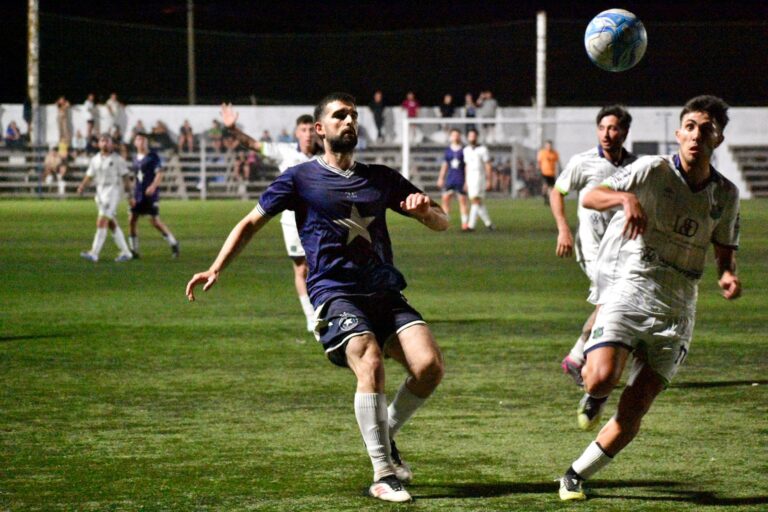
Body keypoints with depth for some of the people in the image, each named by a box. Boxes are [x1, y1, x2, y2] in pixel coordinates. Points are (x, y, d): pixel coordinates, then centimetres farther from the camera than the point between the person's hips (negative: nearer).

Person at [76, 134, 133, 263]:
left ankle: (94, 253, -18)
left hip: (112, 192, -7)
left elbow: (125, 177, -4)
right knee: (112, 225, 10)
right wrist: (82, 186, -10)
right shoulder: (95, 159, 10)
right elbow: (89, 176, 9)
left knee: (101, 223, -14)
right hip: (100, 193, 7)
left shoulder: (117, 159, -5)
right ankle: (125, 252, 19)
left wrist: (129, 193, -7)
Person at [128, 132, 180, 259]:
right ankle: (134, 250, 7)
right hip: (138, 194, 6)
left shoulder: (153, 157, -5)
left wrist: (153, 186, -28)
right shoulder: (136, 158, 14)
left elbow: (159, 174, -11)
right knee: (132, 220, -1)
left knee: (155, 221, -10)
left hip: (150, 193, -6)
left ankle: (173, 244, 7)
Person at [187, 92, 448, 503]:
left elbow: (441, 223, 20)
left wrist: (425, 210, -5)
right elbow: (251, 223, 11)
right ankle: (382, 474, -21)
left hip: (385, 293, 4)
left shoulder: (382, 179, 17)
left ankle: (386, 435, 11)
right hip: (335, 294, -4)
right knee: (370, 365, -28)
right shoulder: (301, 179, 7)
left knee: (429, 365, -16)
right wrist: (216, 269, -1)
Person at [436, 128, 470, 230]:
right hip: (450, 178, 4)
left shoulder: (463, 150, -1)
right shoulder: (448, 150, 10)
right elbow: (444, 165, 15)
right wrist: (440, 178, 11)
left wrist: (467, 181, -6)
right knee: (445, 198, -2)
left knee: (462, 200, -4)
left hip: (460, 179, -4)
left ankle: (465, 223, -1)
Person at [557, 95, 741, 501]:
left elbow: (724, 249, 19)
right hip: (631, 288, -3)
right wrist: (626, 198, -32)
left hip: (676, 309, 3)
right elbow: (590, 196, -11)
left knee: (632, 414, -3)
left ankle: (576, 476, 15)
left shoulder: (726, 194, 7)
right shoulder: (654, 170, -5)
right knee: (602, 377, -27)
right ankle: (592, 398, 11)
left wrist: (728, 275, -4)